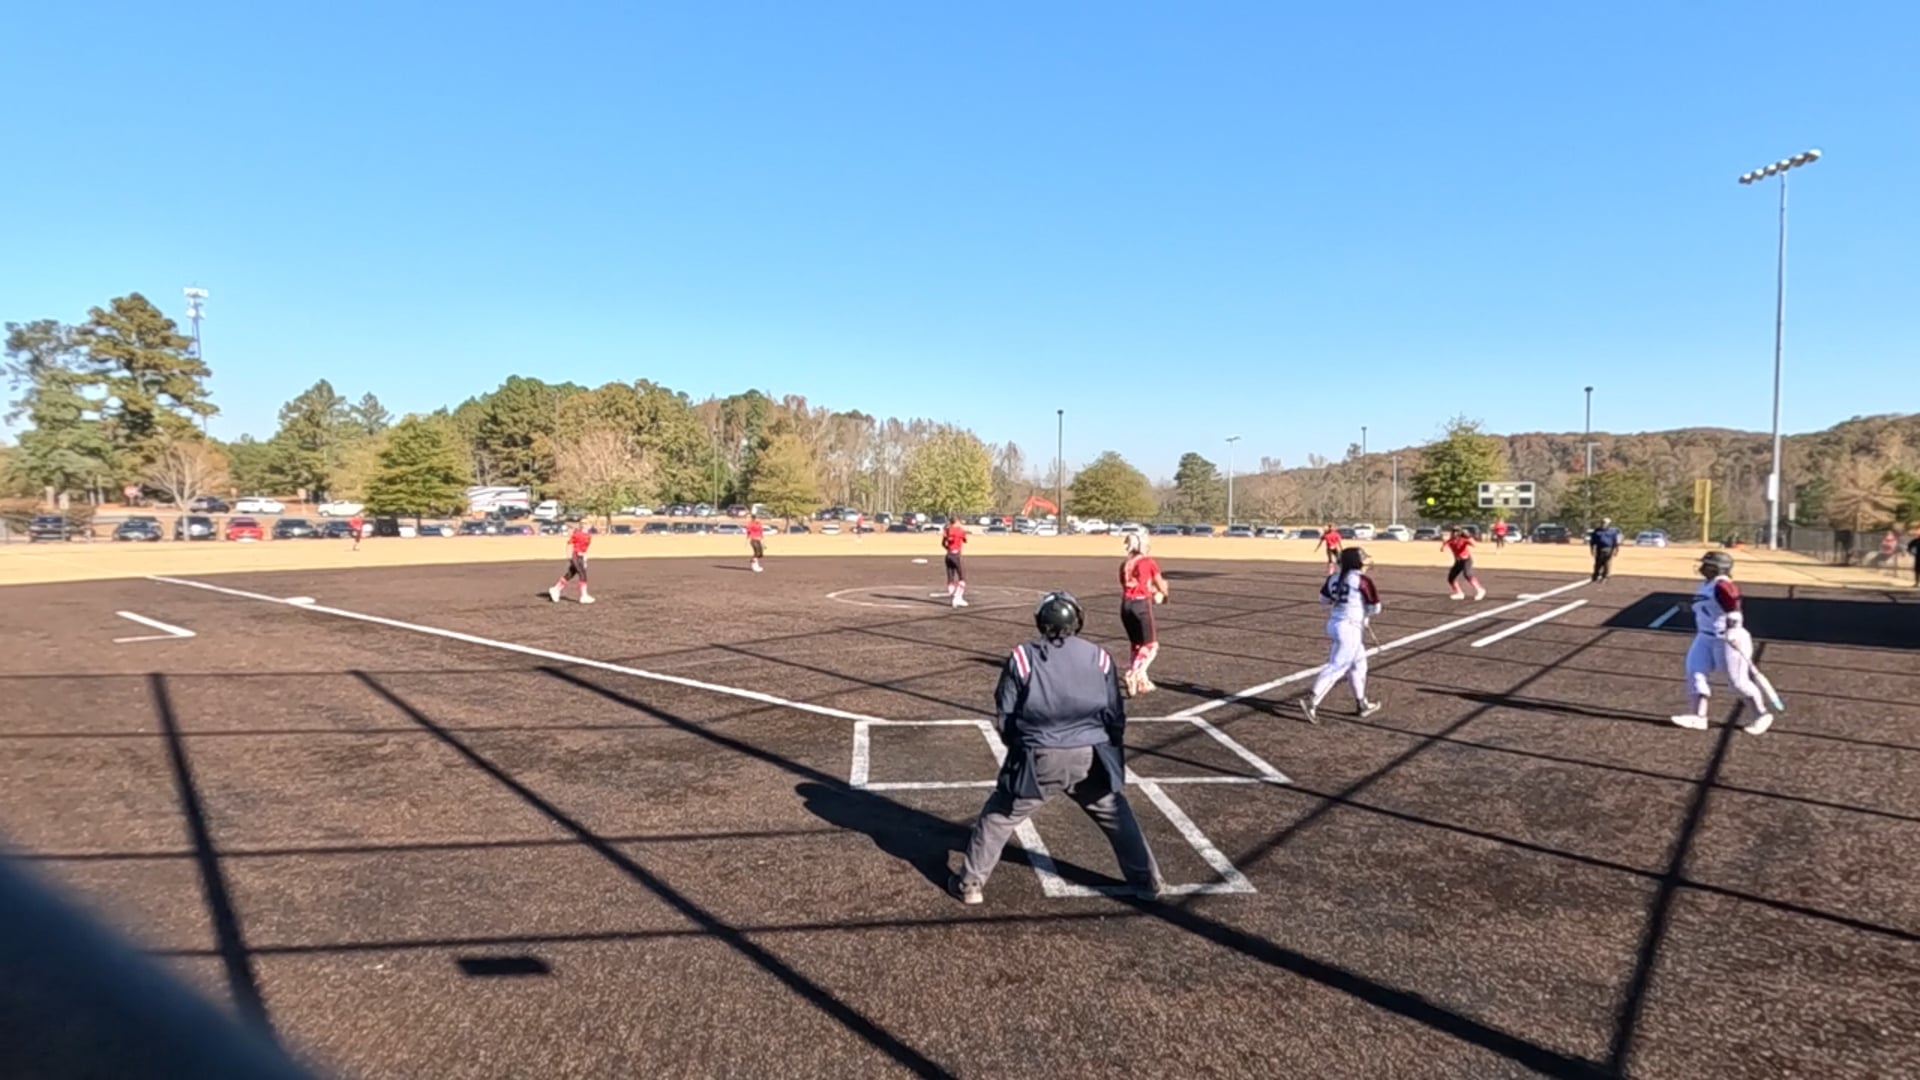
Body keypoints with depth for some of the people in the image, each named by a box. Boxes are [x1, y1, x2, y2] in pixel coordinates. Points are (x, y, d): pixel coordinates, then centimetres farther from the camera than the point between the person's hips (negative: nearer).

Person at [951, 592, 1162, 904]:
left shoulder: (1022, 657, -5)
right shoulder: (1098, 657, 1)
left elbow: (1004, 717, -1)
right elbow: (1115, 716, 5)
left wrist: (1020, 747, 17)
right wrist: (1111, 754, 20)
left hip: (1038, 760, -2)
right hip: (1090, 758, 2)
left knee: (998, 817, 14)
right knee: (1117, 817, 22)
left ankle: (970, 884, 18)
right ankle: (1148, 881, 30)